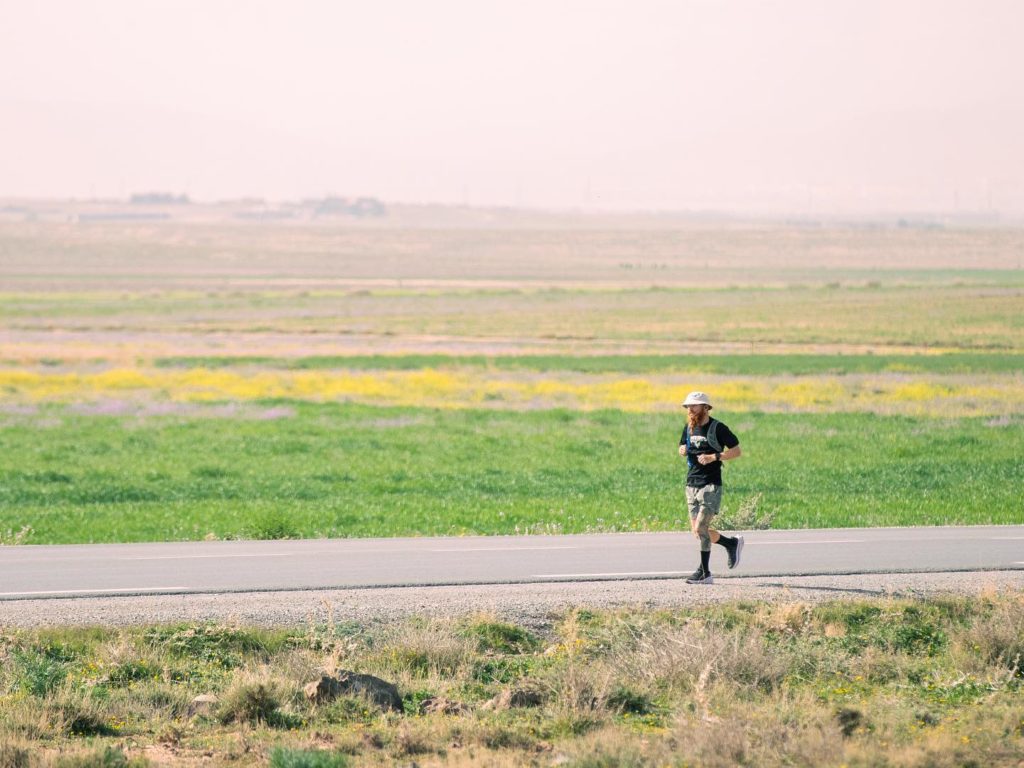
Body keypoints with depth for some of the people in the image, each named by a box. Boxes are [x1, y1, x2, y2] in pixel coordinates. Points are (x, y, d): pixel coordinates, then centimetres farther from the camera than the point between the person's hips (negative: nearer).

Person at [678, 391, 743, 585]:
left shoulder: (718, 428, -7)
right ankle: (732, 543, 29)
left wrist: (714, 457, -18)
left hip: (711, 485, -7)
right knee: (697, 531, 8)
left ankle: (704, 572, -7)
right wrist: (682, 450, 2)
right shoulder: (689, 428, 11)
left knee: (700, 528, -14)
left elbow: (736, 451, -6)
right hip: (691, 485, 7)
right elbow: (682, 448, 26)